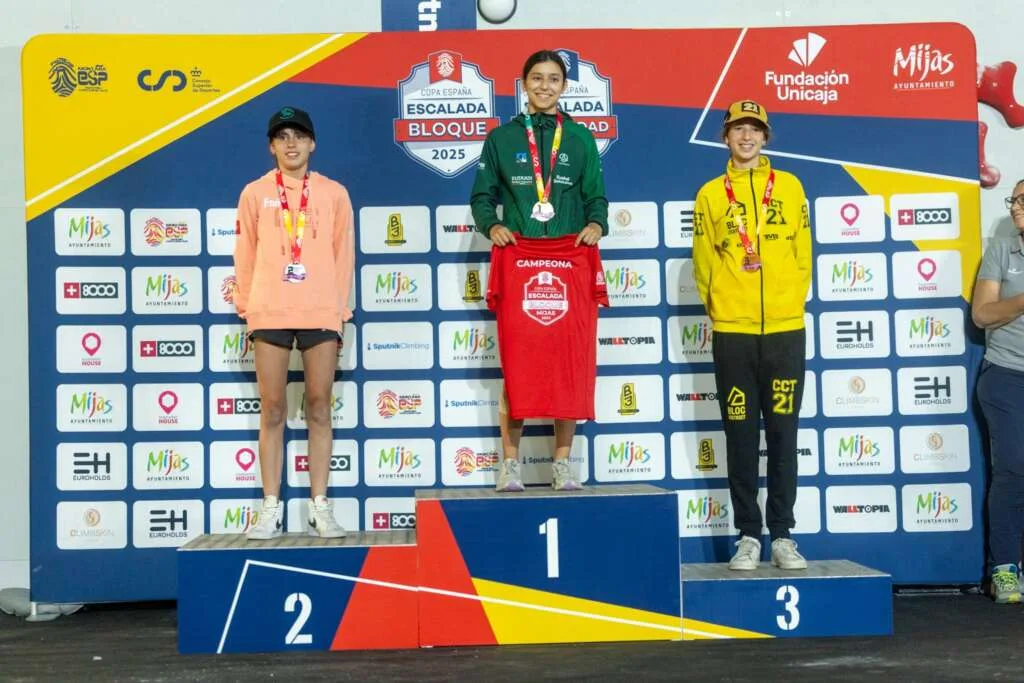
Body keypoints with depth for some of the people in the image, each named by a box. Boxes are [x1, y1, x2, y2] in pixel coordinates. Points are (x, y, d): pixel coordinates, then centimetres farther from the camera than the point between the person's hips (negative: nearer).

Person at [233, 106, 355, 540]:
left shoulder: (333, 193, 9)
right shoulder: (255, 193, 10)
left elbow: (343, 255, 10)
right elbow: (245, 255, 10)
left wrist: (340, 310, 6)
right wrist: (247, 308, 7)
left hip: (321, 314, 0)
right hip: (269, 314, 0)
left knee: (319, 408, 1)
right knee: (272, 410, 1)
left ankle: (320, 506, 6)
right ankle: (271, 508, 5)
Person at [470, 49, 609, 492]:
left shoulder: (580, 138, 12)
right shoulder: (502, 137, 10)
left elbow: (596, 196, 12)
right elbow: (482, 195, 11)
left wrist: (596, 223, -8)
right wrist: (491, 225, -7)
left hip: (571, 258, 1)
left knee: (570, 363, 0)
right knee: (515, 362, -4)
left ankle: (563, 462, 8)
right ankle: (510, 462, 4)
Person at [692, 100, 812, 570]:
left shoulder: (789, 187, 9)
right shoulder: (711, 194, 7)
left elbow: (803, 254, 9)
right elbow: (703, 264, 8)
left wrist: (790, 304, 5)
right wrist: (720, 309, 6)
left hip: (786, 329, 1)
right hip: (733, 332, 0)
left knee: (783, 433, 3)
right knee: (741, 435, 3)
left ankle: (782, 534, 10)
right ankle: (748, 535, 10)